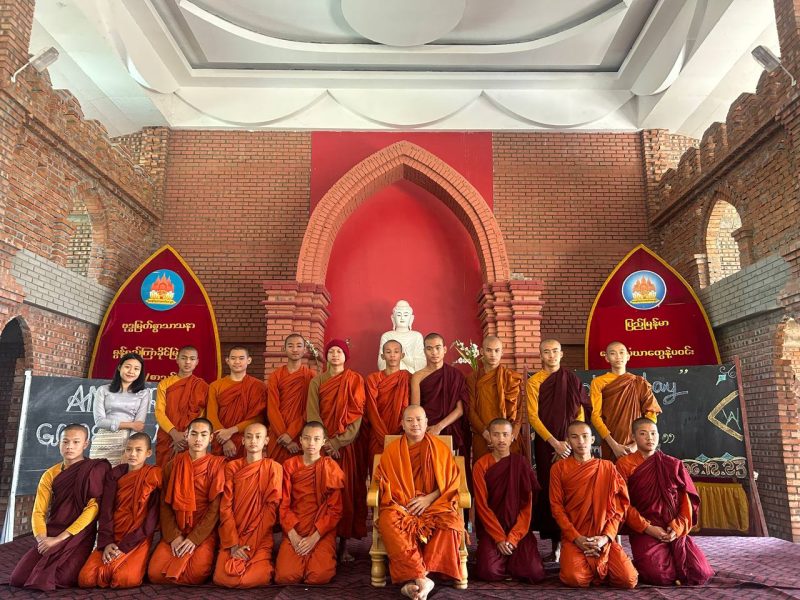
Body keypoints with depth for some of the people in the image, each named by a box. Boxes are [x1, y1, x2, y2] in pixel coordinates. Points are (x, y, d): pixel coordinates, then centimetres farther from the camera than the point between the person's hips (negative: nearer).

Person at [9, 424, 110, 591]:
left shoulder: (95, 470, -7)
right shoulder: (50, 474, 8)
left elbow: (93, 507, -15)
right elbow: (38, 512, 3)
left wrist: (60, 538, -17)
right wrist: (42, 539, -16)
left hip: (79, 536, -4)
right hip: (51, 536, 5)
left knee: (63, 578, -25)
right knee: (18, 578, -10)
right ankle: (48, 563, 20)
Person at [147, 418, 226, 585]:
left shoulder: (217, 465, -2)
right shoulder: (173, 465, 8)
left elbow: (215, 507, -7)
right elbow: (165, 504, 4)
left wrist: (194, 538, -15)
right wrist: (174, 536, -10)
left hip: (204, 532, -3)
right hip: (175, 532, 3)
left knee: (197, 572, -27)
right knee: (155, 573, -18)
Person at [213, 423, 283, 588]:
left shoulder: (273, 468, 0)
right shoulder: (232, 467, 5)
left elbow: (271, 507, -5)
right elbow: (226, 507, -1)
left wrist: (253, 543, -12)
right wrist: (233, 544, -10)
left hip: (261, 538, -1)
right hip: (232, 537, 2)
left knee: (256, 578, -23)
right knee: (223, 578, -20)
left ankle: (264, 562, 10)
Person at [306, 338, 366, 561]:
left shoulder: (355, 381, 3)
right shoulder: (317, 382, 7)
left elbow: (356, 416, -4)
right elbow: (312, 414, -1)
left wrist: (337, 442, -13)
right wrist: (324, 442, -14)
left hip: (346, 446, -1)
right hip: (323, 445, 1)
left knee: (346, 492, -1)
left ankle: (344, 545, 7)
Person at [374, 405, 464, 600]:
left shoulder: (440, 448, 6)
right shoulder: (392, 450, 8)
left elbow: (451, 482, 4)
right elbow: (384, 482, 7)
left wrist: (429, 498, -11)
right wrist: (399, 505, -10)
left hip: (434, 505, 0)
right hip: (400, 507, 0)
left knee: (451, 522, -33)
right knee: (388, 521, -34)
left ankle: (413, 579, -32)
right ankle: (421, 577, -34)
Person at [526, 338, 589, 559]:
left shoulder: (572, 379, 7)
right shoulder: (534, 382, 2)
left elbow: (581, 412, 4)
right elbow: (533, 416, -3)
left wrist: (569, 441, -7)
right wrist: (555, 442, -13)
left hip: (570, 444, 1)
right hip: (546, 444, 0)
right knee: (549, 491, -1)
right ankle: (556, 544, 6)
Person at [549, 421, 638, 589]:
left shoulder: (608, 467, 6)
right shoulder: (559, 468, 2)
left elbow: (618, 507, 3)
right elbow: (557, 507, -2)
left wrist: (606, 537, -12)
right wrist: (576, 538, -13)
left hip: (603, 537, 1)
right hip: (574, 537, -1)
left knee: (629, 580, -19)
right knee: (575, 578, -27)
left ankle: (600, 568, 14)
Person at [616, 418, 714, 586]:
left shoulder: (673, 465, 11)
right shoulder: (624, 464, 0)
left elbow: (688, 499, 5)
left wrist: (678, 527, -10)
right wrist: (648, 528, -14)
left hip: (675, 531, 4)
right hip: (645, 532, -3)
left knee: (701, 573, -13)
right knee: (657, 574, -24)